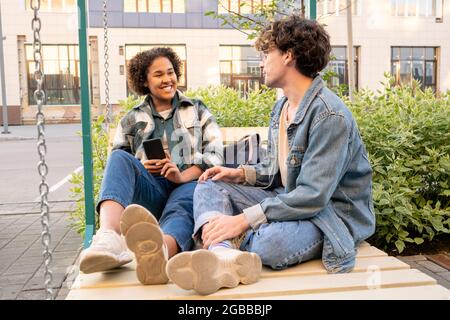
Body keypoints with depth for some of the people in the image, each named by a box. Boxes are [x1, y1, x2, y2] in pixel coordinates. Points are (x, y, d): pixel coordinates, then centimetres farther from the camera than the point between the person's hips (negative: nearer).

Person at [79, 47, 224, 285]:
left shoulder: (197, 111, 19)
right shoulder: (132, 120, 22)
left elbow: (215, 153, 6)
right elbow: (116, 161, 19)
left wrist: (183, 175, -13)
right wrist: (140, 167, -4)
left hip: (188, 184, -1)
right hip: (150, 190, 2)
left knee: (183, 204, -38)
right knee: (119, 158, -28)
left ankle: (160, 251, -75)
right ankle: (109, 238, -54)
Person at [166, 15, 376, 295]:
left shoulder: (330, 115, -21)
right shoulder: (281, 107, 9)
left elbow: (312, 196, -26)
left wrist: (243, 219, -28)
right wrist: (242, 174, -1)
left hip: (330, 214, -9)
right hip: (287, 199, 9)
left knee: (270, 241, -41)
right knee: (209, 186, -5)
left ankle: (220, 248, -11)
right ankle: (226, 254, -34)